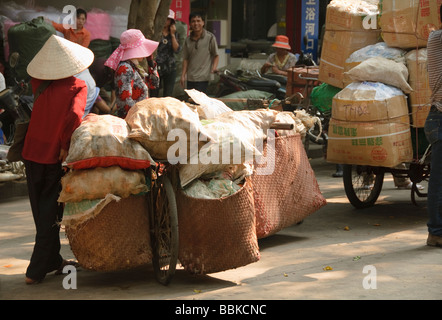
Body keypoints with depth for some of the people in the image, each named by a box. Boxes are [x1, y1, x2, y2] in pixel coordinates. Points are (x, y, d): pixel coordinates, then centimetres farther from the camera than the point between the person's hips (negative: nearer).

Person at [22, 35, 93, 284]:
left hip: (32, 154, 5)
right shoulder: (77, 87, -13)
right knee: (51, 214, 5)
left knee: (42, 212, 17)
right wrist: (66, 145, -17)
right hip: (55, 157, -4)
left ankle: (53, 261, 30)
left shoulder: (39, 84, -1)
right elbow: (74, 116, -27)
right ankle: (37, 270, 5)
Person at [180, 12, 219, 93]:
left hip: (203, 77, -5)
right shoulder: (188, 40, 10)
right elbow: (186, 59, 13)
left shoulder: (210, 37, -2)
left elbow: (216, 55, 2)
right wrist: (183, 75, 6)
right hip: (190, 78, 5)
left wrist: (214, 67, -15)